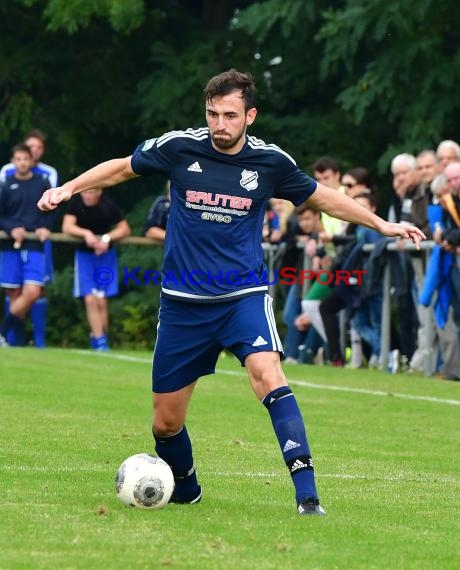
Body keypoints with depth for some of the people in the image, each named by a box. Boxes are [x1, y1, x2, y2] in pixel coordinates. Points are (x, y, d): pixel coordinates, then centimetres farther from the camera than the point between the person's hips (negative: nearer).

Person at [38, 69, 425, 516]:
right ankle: (184, 492, 37)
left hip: (244, 296, -1)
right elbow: (121, 168, 11)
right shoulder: (178, 148, -6)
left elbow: (320, 196, 15)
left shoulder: (270, 161, -3)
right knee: (165, 422, 5)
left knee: (268, 376, -29)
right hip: (183, 303, 1)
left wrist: (380, 224, 16)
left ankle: (307, 495, -31)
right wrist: (68, 188, 1)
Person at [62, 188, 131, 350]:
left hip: (105, 254, 0)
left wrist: (107, 238, -25)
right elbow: (67, 227, -19)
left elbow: (125, 229, -11)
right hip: (84, 254, 0)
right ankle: (99, 342, -10)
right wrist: (86, 233, -34)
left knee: (102, 301, -4)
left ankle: (99, 337, 10)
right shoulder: (76, 203, -12)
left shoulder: (108, 205, -14)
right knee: (90, 299, -10)